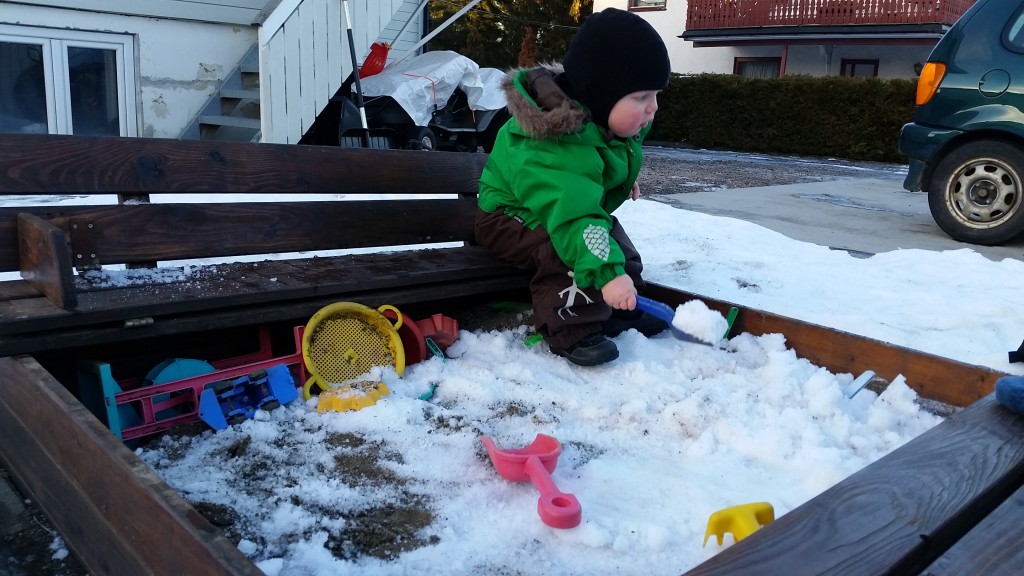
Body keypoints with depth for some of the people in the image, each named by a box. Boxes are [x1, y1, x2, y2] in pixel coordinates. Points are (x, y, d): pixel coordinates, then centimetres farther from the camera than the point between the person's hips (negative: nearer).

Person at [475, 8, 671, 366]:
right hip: (512, 216, -9)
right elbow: (573, 218, -50)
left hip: (567, 205, 9)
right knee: (570, 251, -32)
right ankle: (570, 330, -20)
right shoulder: (555, 148, -42)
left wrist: (622, 179, 23)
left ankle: (620, 311, 20)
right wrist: (606, 272, -56)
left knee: (616, 242, 6)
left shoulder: (608, 119, -11)